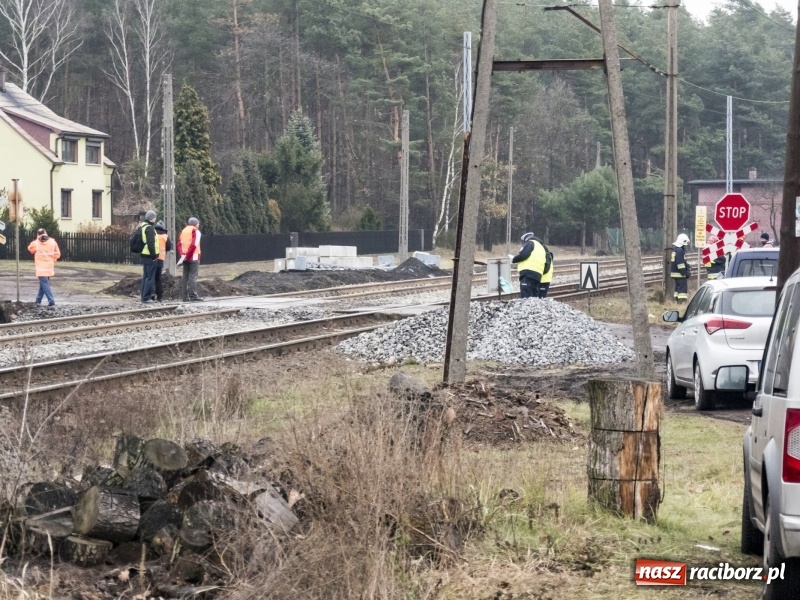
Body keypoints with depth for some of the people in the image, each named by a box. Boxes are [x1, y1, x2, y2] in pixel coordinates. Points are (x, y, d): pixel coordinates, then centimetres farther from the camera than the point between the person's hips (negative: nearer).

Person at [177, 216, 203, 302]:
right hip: (193, 256, -6)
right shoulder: (195, 231, -5)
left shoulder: (183, 231, 15)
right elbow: (194, 245, -17)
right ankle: (193, 295, -13)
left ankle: (185, 296, 7)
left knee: (185, 276, 8)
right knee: (193, 276, -8)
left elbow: (179, 244, 5)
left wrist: (182, 255, -5)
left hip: (185, 257, 6)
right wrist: (187, 255, -14)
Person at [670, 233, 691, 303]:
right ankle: (682, 301, -16)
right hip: (680, 274, -11)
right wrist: (684, 273, -17)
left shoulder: (675, 249, 16)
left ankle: (677, 300, 20)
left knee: (678, 287, 16)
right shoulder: (680, 250, -18)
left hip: (675, 273, 11)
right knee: (683, 287, -11)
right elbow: (680, 263, -21)